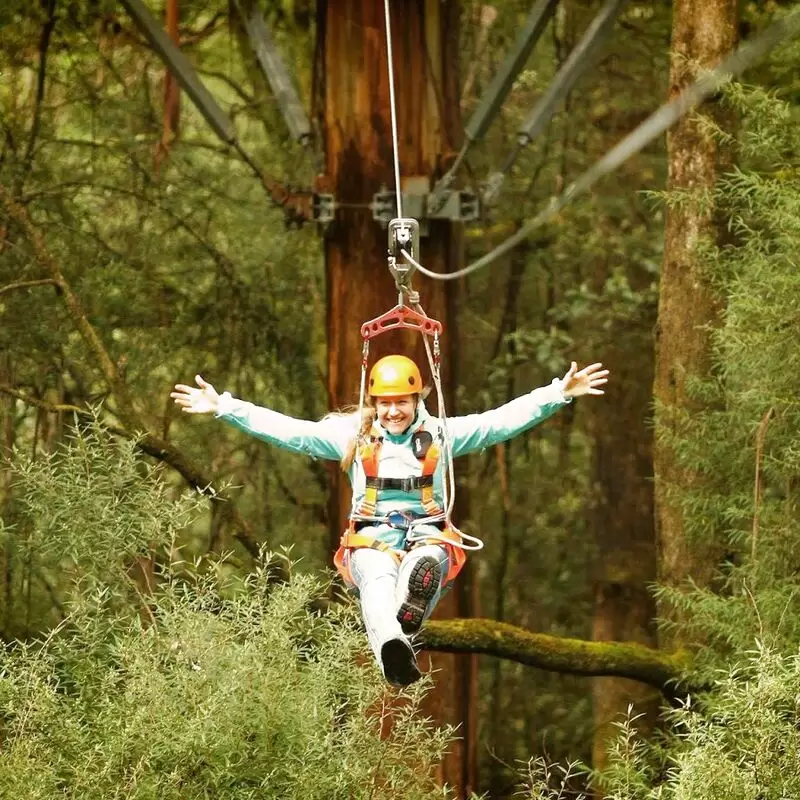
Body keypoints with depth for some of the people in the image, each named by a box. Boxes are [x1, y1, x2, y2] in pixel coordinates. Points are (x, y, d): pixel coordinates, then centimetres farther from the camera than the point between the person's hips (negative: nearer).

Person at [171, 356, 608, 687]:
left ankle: (406, 624, -73)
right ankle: (393, 653, -70)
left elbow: (504, 420, 10)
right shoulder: (351, 435, 14)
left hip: (427, 534, 1)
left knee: (428, 563, -39)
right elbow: (286, 430, 10)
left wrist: (560, 392, 1)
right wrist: (223, 407, 3)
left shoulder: (442, 434, 15)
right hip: (372, 538, -1)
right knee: (379, 579, -38)